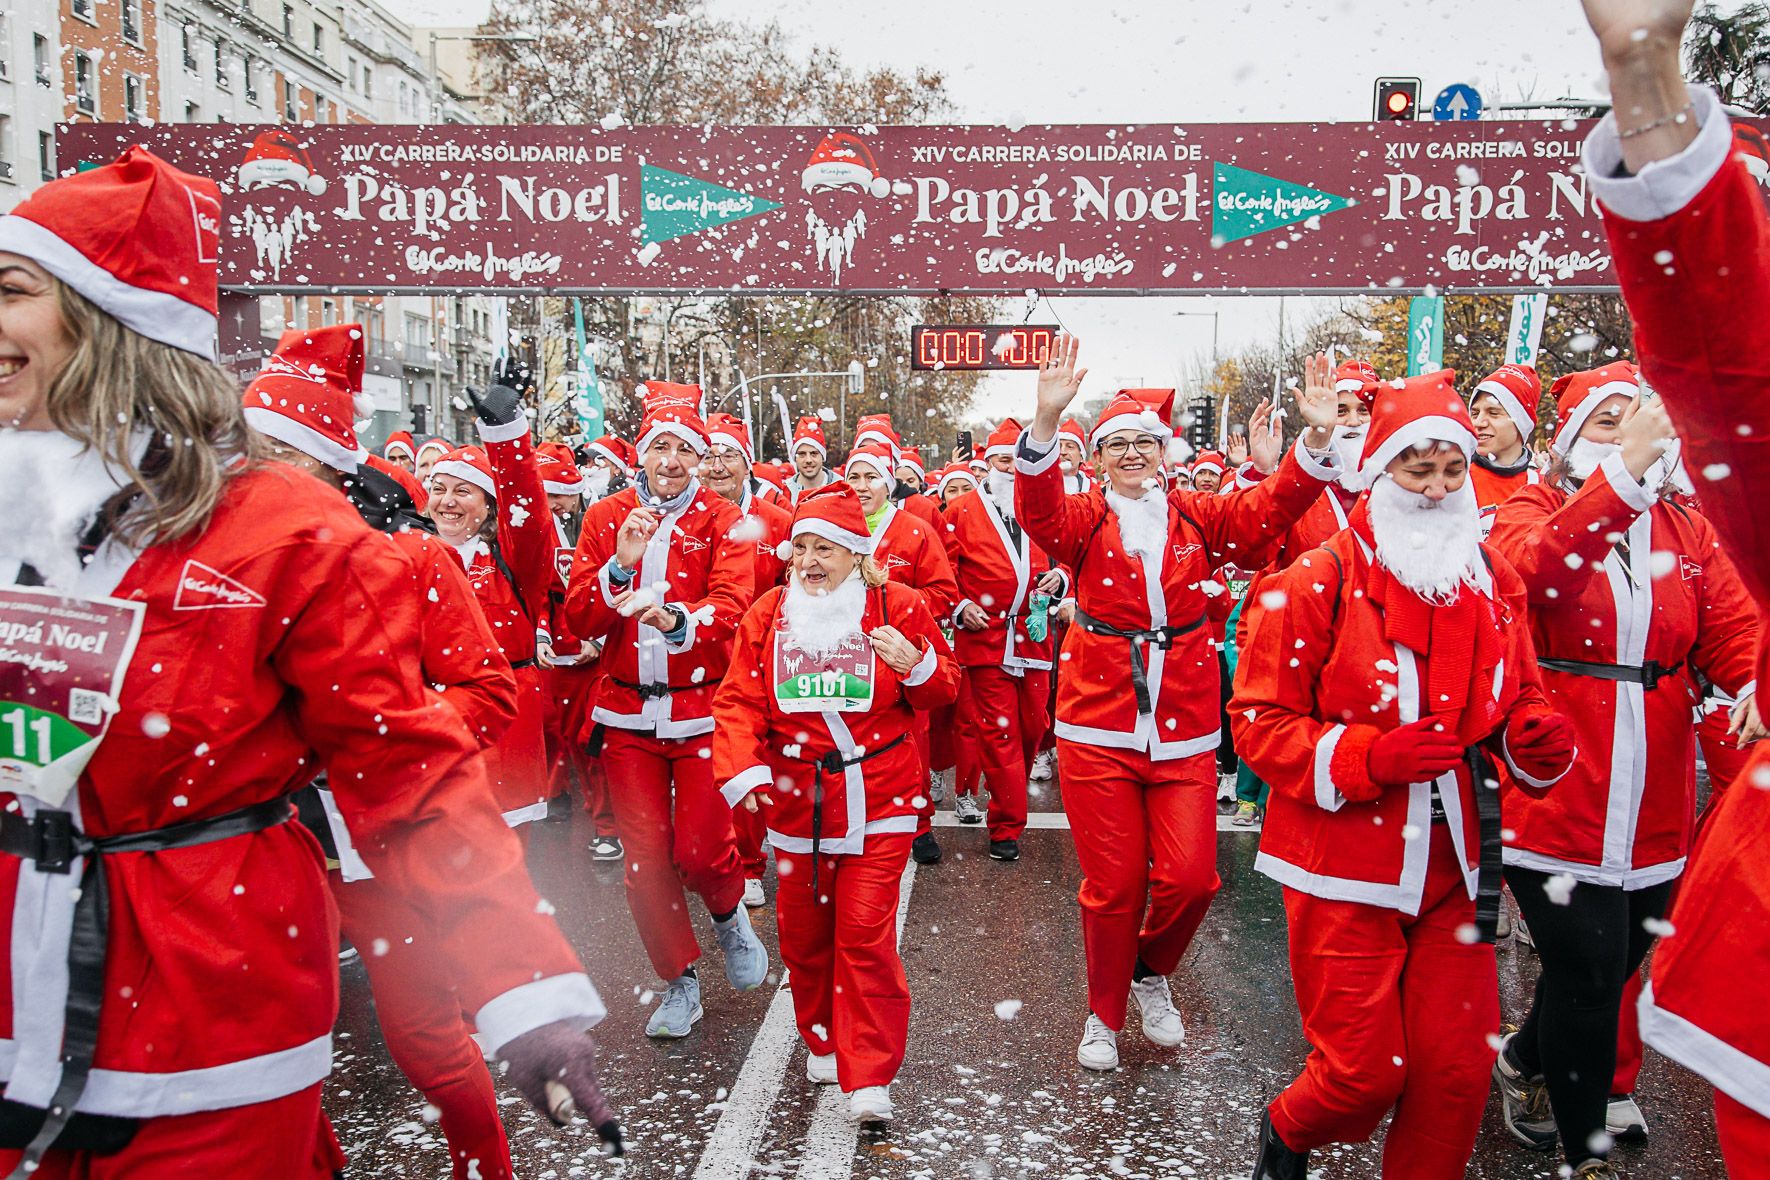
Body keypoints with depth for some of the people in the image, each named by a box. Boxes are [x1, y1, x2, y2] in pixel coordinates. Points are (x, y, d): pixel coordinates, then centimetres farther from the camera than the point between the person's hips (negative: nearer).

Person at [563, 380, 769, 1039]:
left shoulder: (723, 521, -2)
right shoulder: (606, 518, 5)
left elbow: (731, 606, -18)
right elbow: (578, 620, -1)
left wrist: (676, 618, -38)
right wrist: (620, 564, -18)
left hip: (701, 707, -2)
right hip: (628, 711, 3)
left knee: (701, 849, -6)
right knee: (645, 857, 5)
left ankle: (730, 915, 29)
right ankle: (680, 981, 25)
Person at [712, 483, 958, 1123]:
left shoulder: (899, 607, -4)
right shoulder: (770, 612, 2)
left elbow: (945, 689, 4)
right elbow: (739, 699, -1)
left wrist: (916, 663, -18)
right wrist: (742, 769, -16)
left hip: (877, 801, -3)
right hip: (796, 799, 3)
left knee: (866, 932, -5)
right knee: (803, 931, 14)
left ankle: (869, 1075, 7)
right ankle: (824, 1040, 38)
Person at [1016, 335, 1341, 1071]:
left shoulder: (1198, 518, 7)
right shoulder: (1083, 521, 0)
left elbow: (1268, 510, -8)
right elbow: (1037, 511, -21)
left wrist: (1316, 441, -24)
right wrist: (1046, 421, -38)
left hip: (1183, 729, 2)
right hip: (1098, 727, -2)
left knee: (1190, 876, -3)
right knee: (1114, 884, 5)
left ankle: (1151, 973, 30)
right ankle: (1105, 1015, 28)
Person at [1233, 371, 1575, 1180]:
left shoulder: (1492, 583, 7)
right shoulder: (1315, 585, -11)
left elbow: (1511, 704, 16)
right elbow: (1258, 723, -10)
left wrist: (1536, 736, -7)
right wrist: (1368, 757, -24)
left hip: (1453, 869, 5)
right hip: (1345, 871, -5)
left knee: (1456, 1068, 8)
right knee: (1365, 1073, 2)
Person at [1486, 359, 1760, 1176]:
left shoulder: (1688, 532, 11)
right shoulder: (1529, 510, -2)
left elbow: (1733, 629, -3)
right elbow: (1532, 571, -26)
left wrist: (1752, 682, -25)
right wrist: (1620, 476, -34)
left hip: (1653, 807, 5)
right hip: (1555, 794, -5)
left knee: (1617, 962, 17)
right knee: (1590, 971, -4)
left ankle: (1526, 1062, 46)